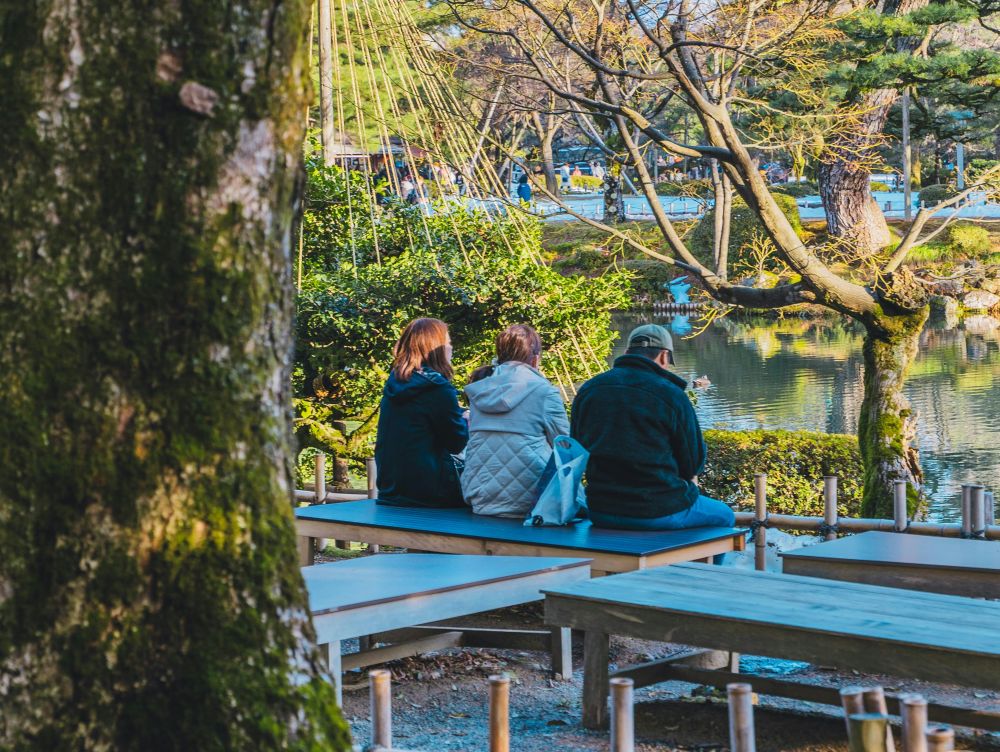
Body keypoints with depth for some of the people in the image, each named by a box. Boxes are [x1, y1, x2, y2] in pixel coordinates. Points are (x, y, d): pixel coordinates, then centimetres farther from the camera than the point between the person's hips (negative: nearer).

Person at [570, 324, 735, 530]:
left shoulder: (587, 390, 3)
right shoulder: (671, 395, -11)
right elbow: (694, 462, -4)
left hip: (601, 513, 6)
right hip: (660, 512, -6)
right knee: (723, 516, 22)